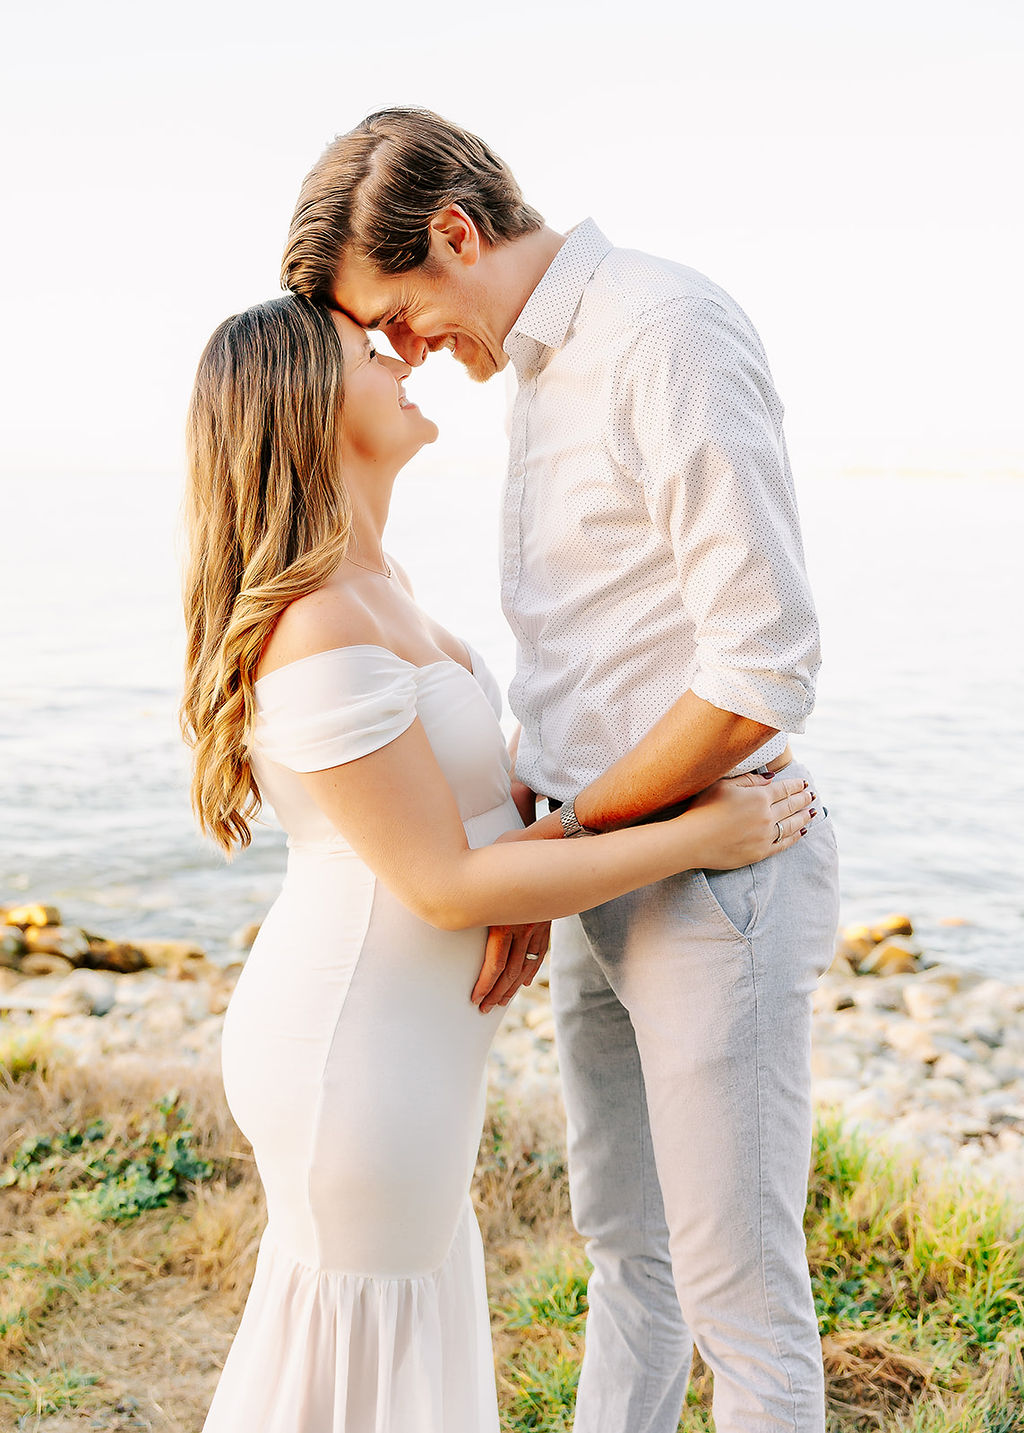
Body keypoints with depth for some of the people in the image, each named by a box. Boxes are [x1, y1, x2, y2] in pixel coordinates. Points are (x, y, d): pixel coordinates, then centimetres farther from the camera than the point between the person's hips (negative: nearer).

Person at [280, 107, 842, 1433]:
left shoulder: (669, 333, -17)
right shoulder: (540, 368, 13)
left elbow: (763, 673, -23)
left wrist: (565, 833, -14)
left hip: (715, 875, -9)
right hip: (606, 878, 9)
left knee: (738, 1285, 6)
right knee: (622, 1242, 23)